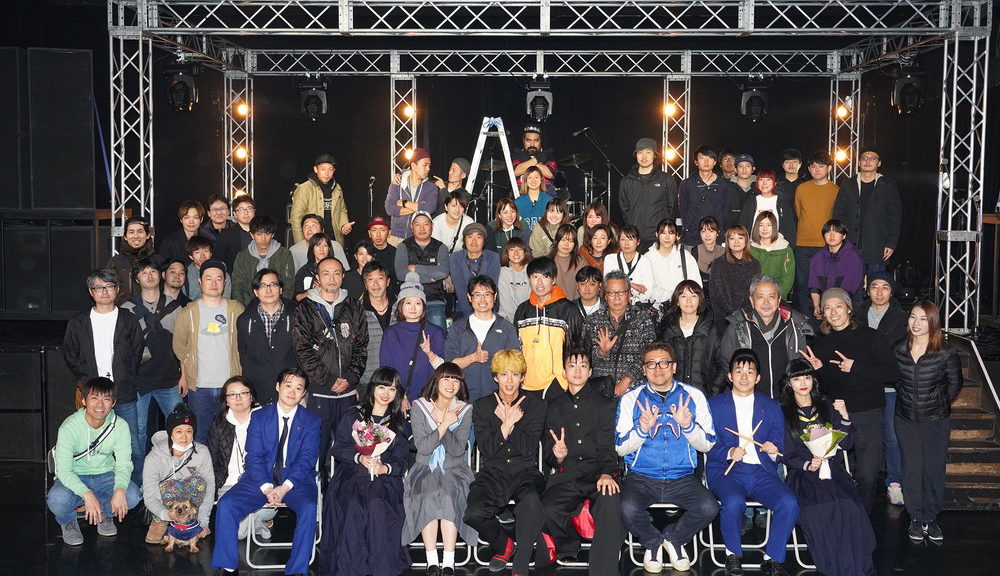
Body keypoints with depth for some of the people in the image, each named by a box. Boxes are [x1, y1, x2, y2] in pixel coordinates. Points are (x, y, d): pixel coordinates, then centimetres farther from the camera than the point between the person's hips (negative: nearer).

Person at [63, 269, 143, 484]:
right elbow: (70, 355, 13)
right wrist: (85, 381, 2)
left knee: (135, 448, -1)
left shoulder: (129, 321, 8)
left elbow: (137, 354, 8)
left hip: (125, 396, 0)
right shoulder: (78, 323, 10)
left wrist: (123, 384, 2)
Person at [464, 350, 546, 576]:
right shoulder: (482, 406, 9)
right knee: (473, 514, -28)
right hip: (493, 473, 1)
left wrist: (508, 423, -11)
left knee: (532, 502, -38)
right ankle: (503, 546, 6)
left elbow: (529, 448, -3)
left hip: (526, 472, -1)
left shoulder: (535, 405, 7)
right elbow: (486, 450, -1)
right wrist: (507, 424, -10)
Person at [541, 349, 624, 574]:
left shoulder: (606, 405, 13)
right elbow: (547, 451, 18)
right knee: (548, 510, -29)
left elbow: (607, 447, 2)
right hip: (566, 477, 2)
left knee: (610, 502, -37)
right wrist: (557, 456, -8)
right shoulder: (556, 407, 20)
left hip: (599, 474, -2)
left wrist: (607, 473, -18)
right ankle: (569, 546, 4)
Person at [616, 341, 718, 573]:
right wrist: (642, 429, -18)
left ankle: (673, 538, 6)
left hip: (682, 478, 1)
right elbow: (620, 448, 0)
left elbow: (707, 445, 3)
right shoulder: (631, 398, 4)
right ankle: (653, 542, 5)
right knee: (629, 510, -31)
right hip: (641, 476, -1)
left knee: (709, 508, -27)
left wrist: (688, 425, -16)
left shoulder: (693, 396, 5)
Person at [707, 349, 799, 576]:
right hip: (726, 471, -2)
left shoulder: (772, 407, 18)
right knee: (734, 502, -35)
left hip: (761, 471, 2)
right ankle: (733, 555, -8)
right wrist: (729, 453, -16)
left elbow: (780, 445, 13)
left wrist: (774, 451, -11)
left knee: (789, 503, -27)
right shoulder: (713, 405, 10)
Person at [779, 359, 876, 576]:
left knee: (850, 508, -30)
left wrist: (844, 417, 1)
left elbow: (847, 444, 15)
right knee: (819, 510, -33)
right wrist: (807, 465, -12)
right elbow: (786, 454, 6)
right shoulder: (783, 413, 11)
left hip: (833, 470, 2)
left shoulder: (827, 407, 19)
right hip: (802, 474, -2)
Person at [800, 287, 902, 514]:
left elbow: (893, 374, -6)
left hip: (868, 416, -3)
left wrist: (855, 367, -11)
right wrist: (818, 370, -5)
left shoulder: (871, 337, 1)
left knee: (867, 475, -8)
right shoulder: (821, 344, 11)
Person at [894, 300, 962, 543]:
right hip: (906, 420, 2)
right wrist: (908, 401, 6)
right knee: (911, 469, 8)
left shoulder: (946, 354, -11)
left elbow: (955, 384, 2)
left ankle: (931, 518, 22)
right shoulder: (898, 350, -2)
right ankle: (916, 518, 22)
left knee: (934, 469, 6)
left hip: (936, 421, -2)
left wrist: (939, 405, 4)